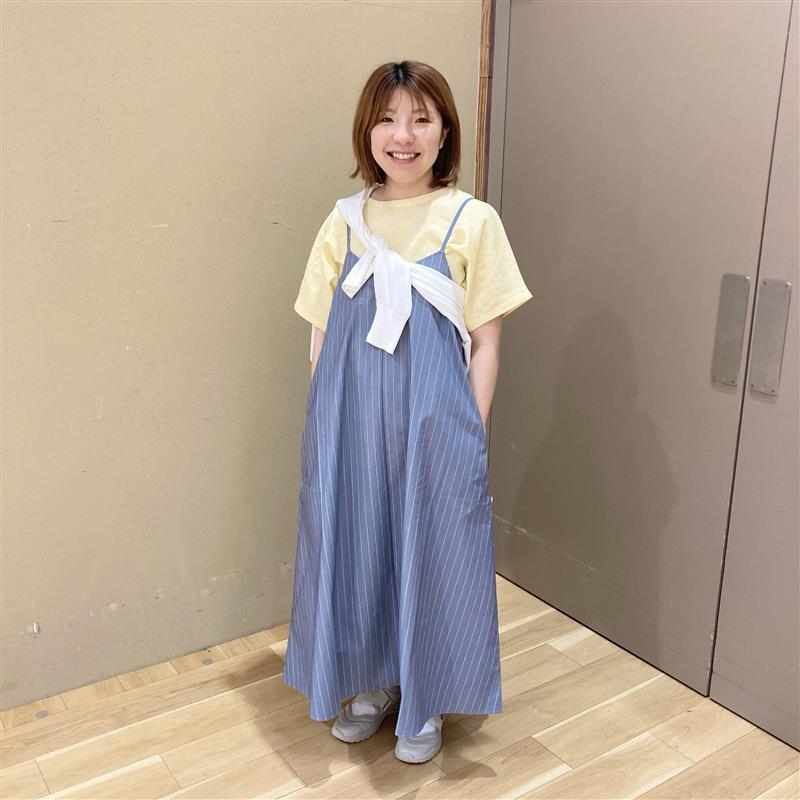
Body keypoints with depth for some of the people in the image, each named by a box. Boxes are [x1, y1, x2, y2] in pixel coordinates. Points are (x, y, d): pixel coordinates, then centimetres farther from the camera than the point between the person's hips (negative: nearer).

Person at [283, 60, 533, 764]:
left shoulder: (472, 220, -3)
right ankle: (372, 684, 39)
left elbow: (486, 342, -2)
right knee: (356, 547, 14)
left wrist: (471, 434, -5)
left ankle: (424, 701, 34)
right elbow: (322, 333, 7)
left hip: (435, 426, -2)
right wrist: (328, 421, 4)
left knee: (430, 554, 10)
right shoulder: (345, 221, 4)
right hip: (350, 423, 3)